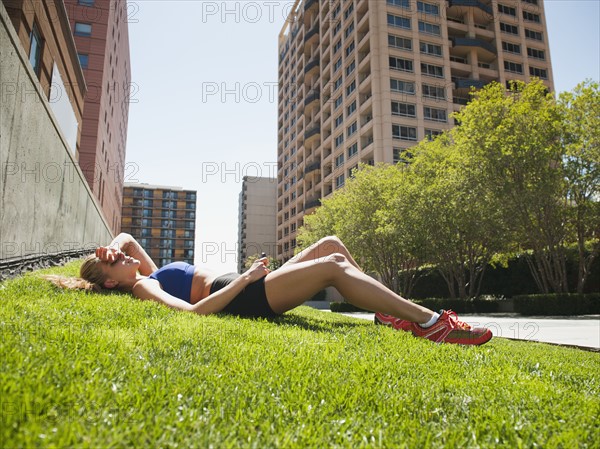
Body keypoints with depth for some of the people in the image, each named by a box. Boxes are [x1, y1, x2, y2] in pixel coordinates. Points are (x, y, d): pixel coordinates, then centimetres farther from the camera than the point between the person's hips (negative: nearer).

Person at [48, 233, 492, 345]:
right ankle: (428, 321, -20)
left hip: (251, 288, 10)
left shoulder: (149, 272, 23)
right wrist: (242, 279, -20)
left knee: (331, 244, -2)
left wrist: (114, 244, 11)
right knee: (332, 265, -24)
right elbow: (192, 312, -20)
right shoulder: (141, 286, -4)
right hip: (242, 300, -10)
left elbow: (127, 236, 34)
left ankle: (393, 310, -2)